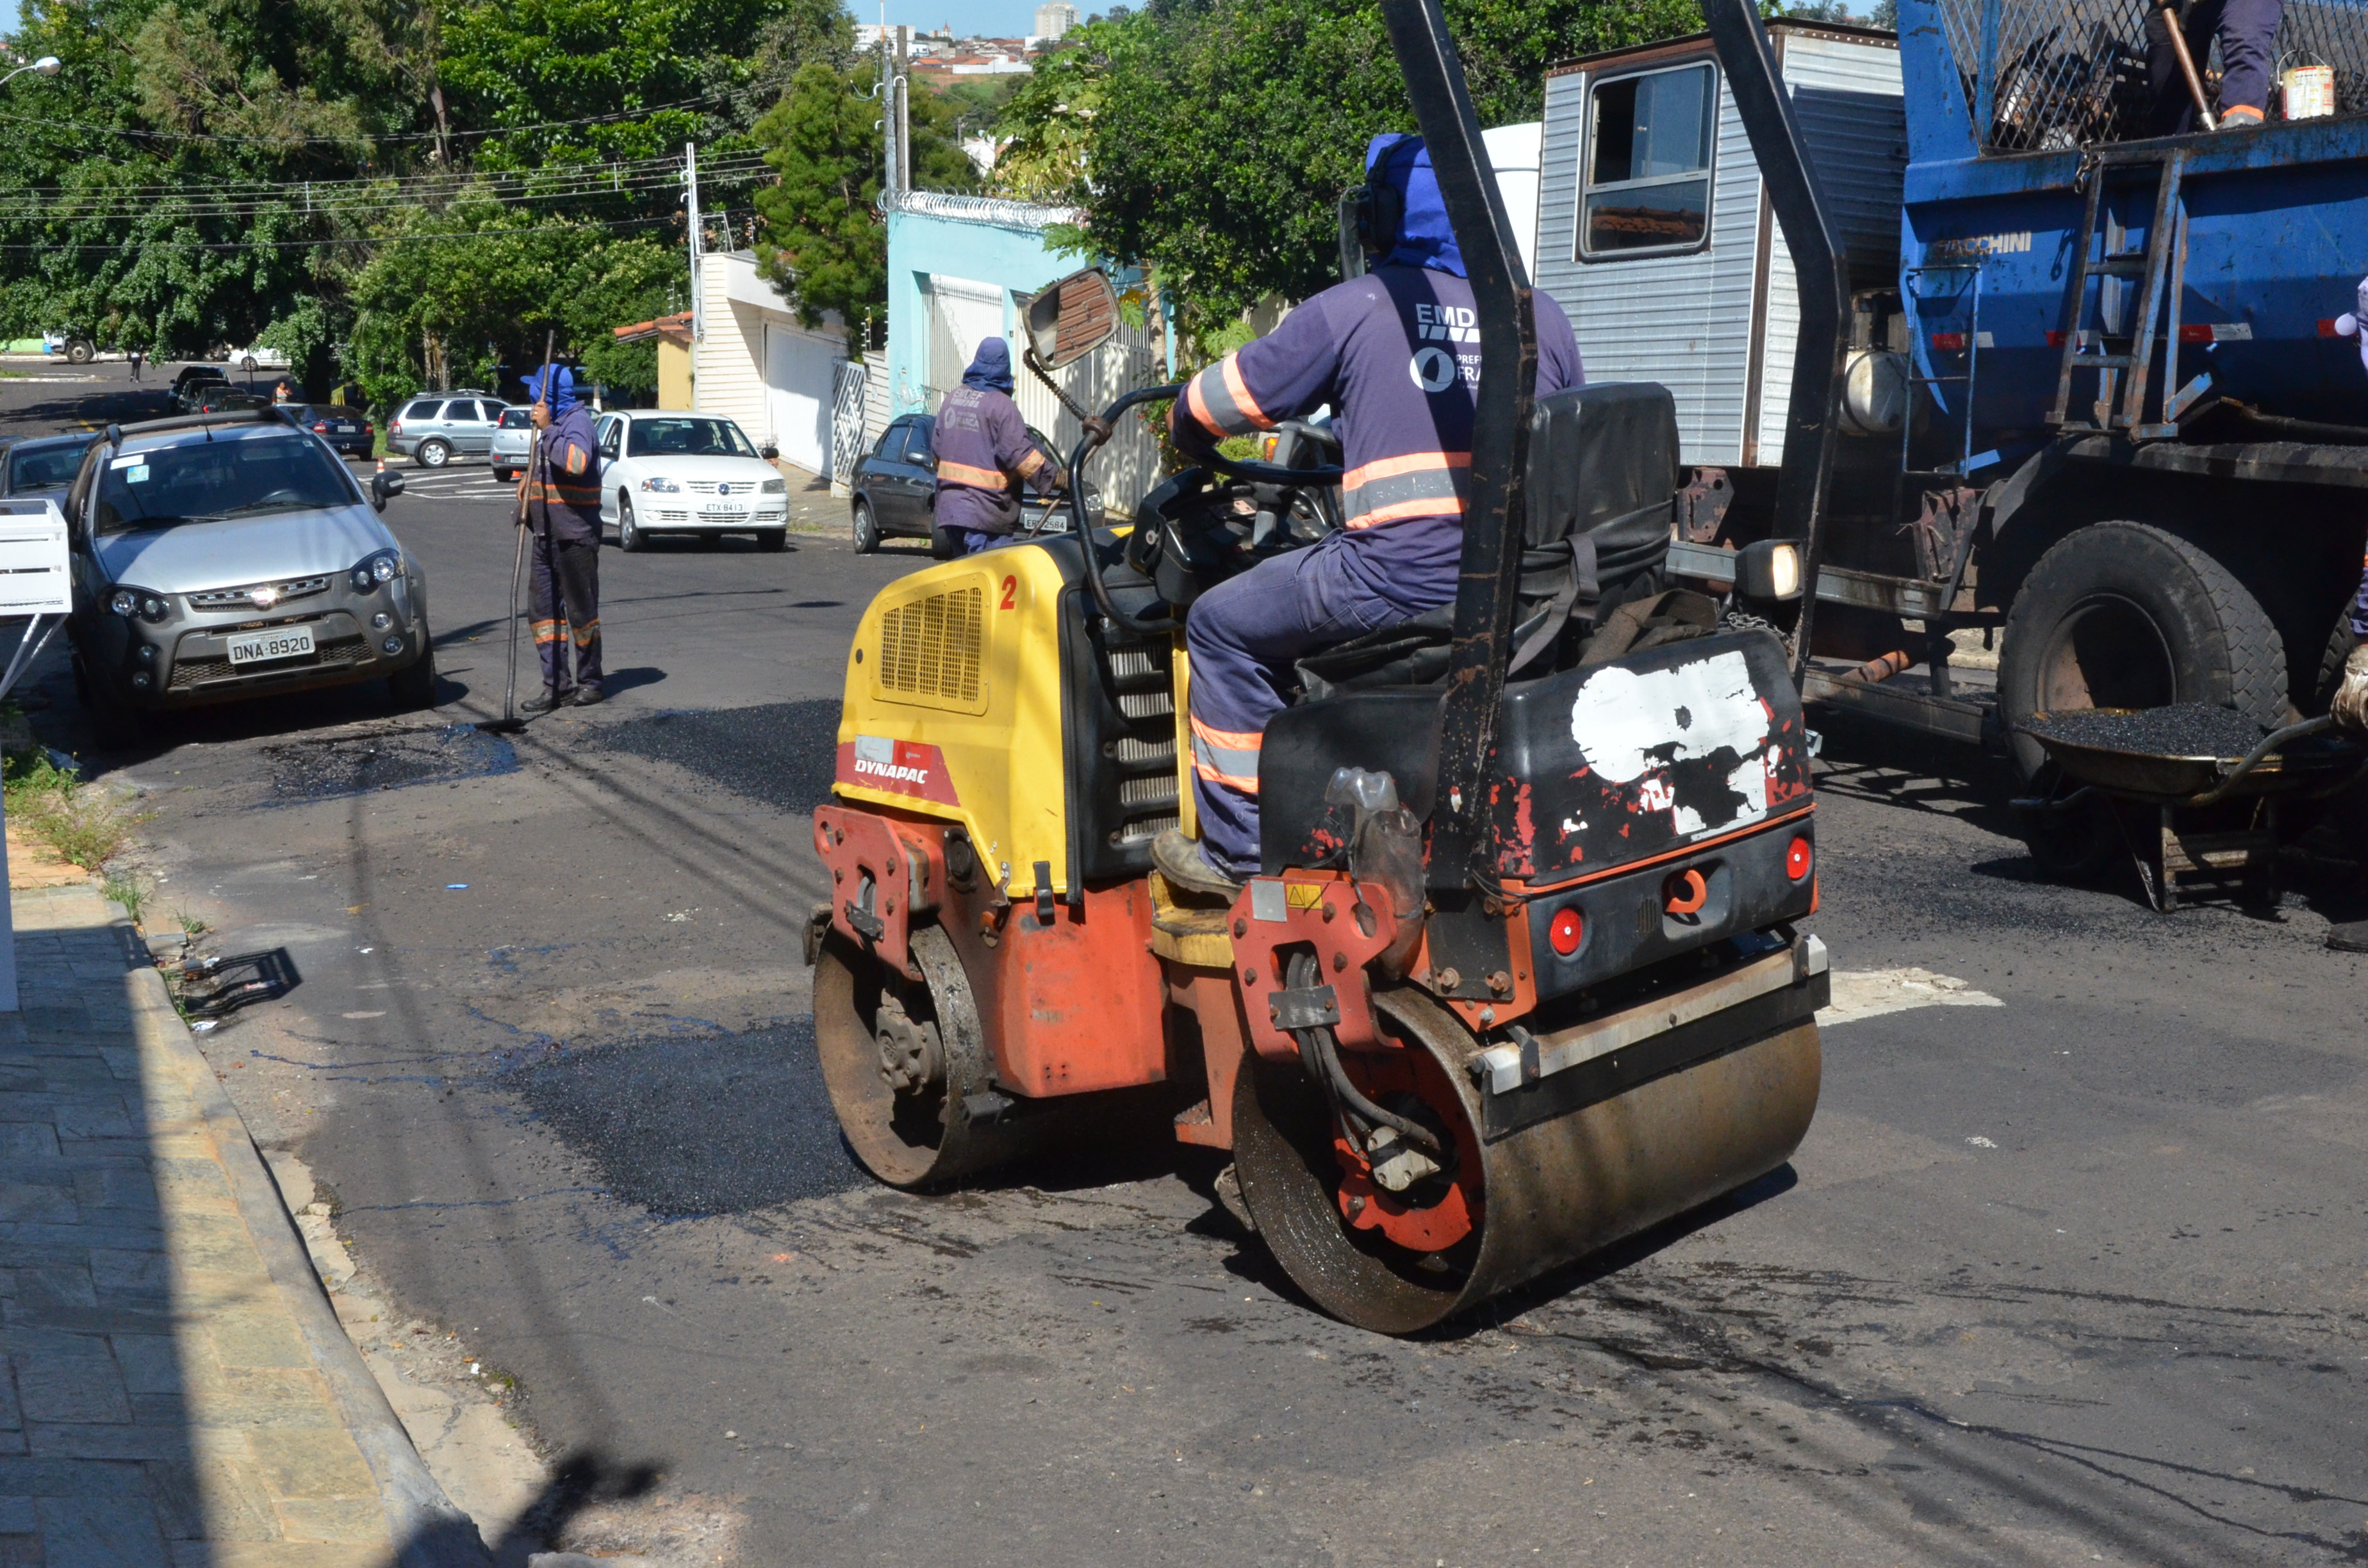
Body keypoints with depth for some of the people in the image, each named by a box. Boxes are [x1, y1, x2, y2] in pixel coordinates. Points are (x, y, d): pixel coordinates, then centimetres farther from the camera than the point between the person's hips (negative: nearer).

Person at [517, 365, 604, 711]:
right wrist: (529, 477, 12)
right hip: (547, 536, 10)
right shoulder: (554, 423, 17)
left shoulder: (577, 421, -12)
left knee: (581, 610, 0)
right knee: (543, 609, 7)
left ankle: (589, 682, 12)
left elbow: (576, 461, -32)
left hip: (575, 535, -10)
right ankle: (557, 685, 9)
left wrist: (547, 428, -26)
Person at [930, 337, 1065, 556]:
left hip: (949, 505, 8)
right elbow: (1020, 454, -18)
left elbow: (937, 446, 20)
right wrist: (1058, 478, -12)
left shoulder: (952, 399, 13)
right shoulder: (1000, 405, -12)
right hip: (984, 512, -8)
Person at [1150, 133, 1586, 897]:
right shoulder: (1543, 316, 13)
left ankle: (1235, 853, 16)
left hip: (1400, 581, -6)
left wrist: (1190, 440, 30)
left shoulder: (1353, 309, 0)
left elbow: (1213, 404, 5)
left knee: (1223, 626, 15)